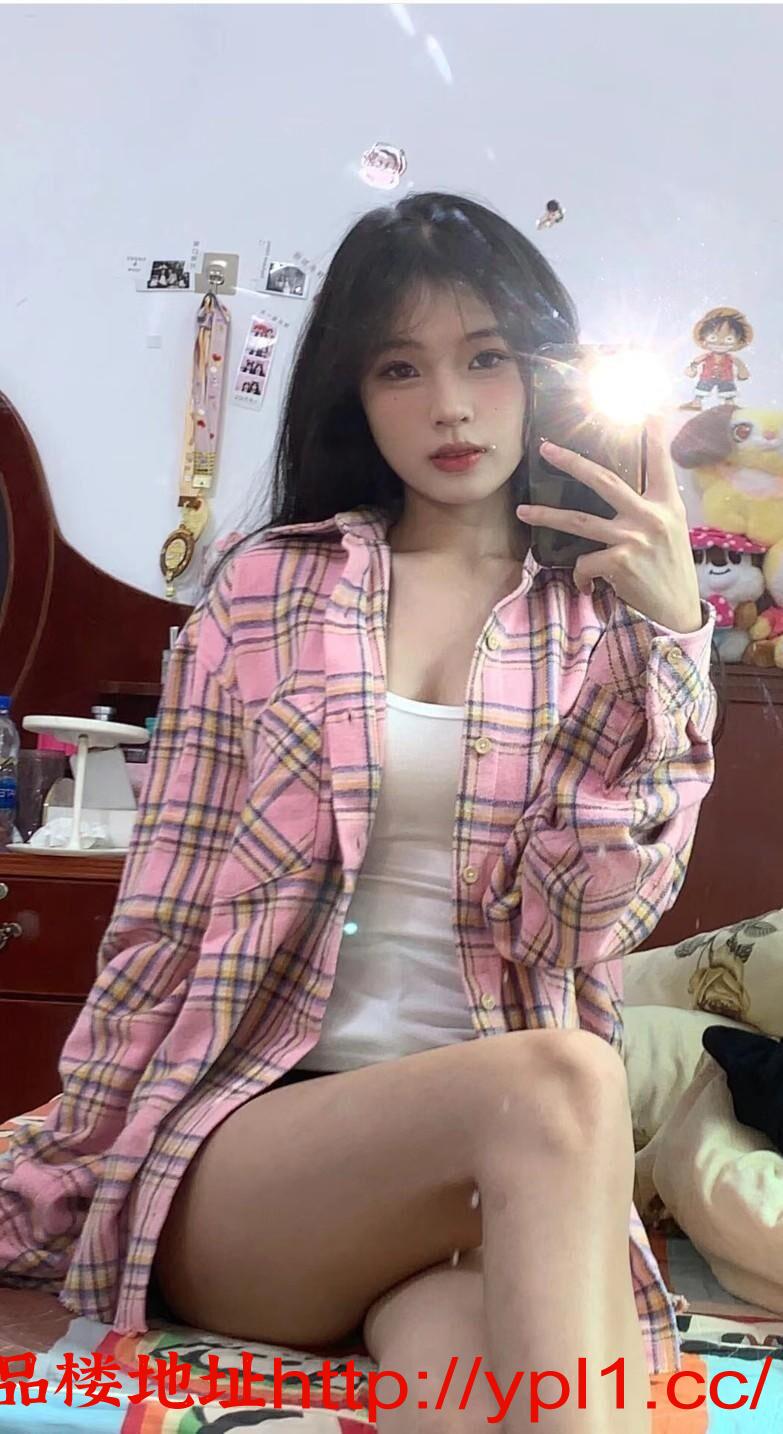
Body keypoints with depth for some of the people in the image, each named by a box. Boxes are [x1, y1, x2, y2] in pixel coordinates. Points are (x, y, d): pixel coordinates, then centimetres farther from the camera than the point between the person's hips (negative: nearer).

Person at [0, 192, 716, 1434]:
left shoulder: (607, 621, 10)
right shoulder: (268, 585, 8)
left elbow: (598, 914, -4)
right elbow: (162, 915, 8)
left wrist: (671, 638, -11)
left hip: (514, 1172, 0)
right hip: (242, 1137, 1)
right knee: (560, 1086, -31)